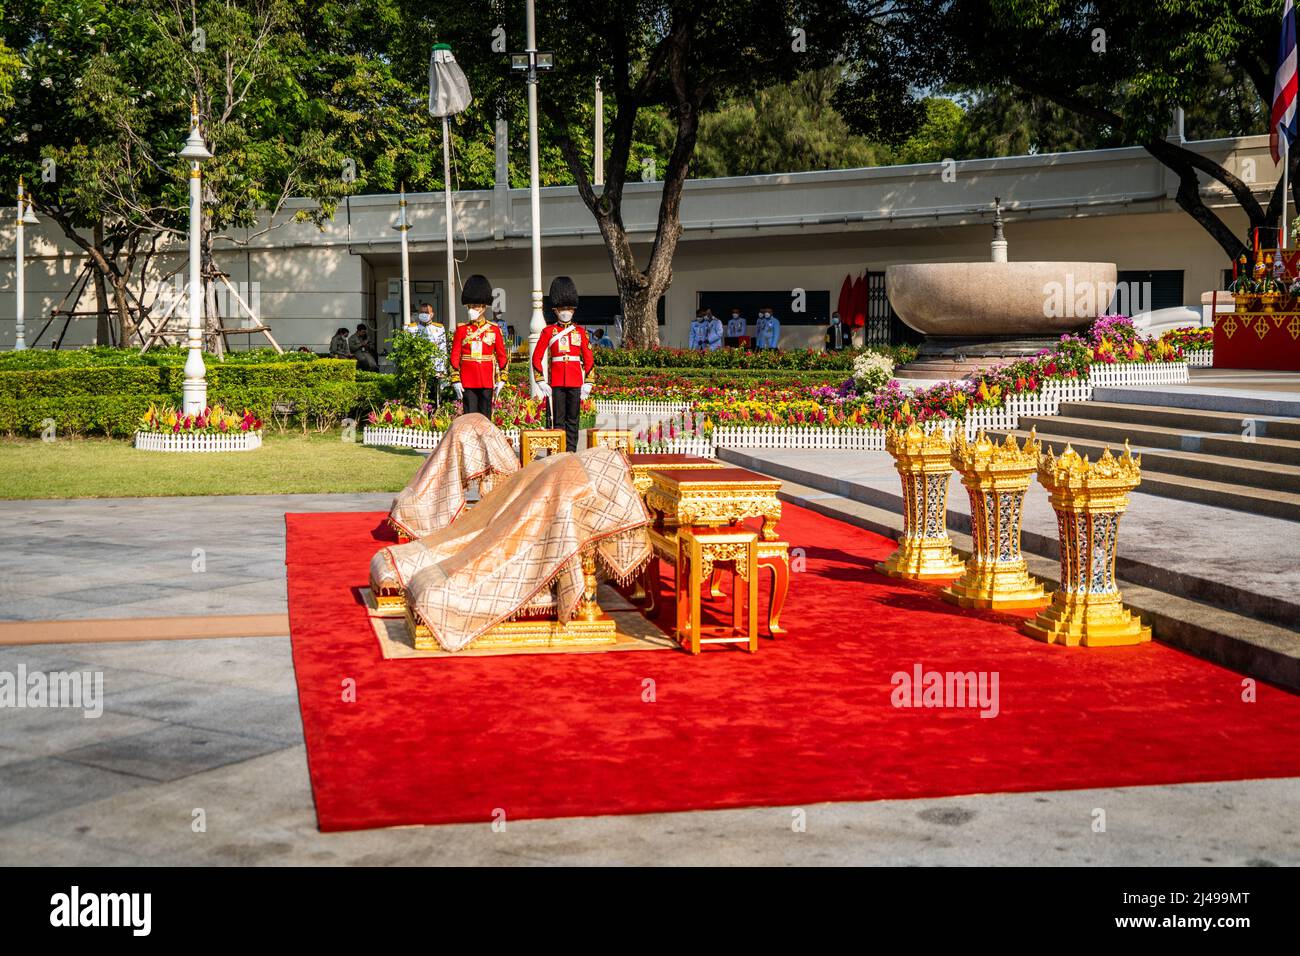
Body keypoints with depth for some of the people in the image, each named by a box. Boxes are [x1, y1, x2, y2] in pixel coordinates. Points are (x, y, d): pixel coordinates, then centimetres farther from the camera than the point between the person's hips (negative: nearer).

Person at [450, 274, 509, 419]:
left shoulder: (494, 330, 4)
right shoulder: (462, 330, 3)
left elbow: (502, 356, 7)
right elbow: (455, 356, 2)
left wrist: (501, 379, 2)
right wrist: (456, 380, -4)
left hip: (487, 381, 0)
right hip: (468, 382, 0)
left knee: (485, 417, 5)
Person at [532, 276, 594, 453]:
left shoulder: (580, 331, 8)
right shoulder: (549, 331, 4)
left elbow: (589, 359, 8)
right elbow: (536, 357, 2)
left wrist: (587, 383, 1)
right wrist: (541, 381, -6)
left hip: (575, 382, 1)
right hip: (556, 382, -1)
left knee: (573, 418, 4)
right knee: (558, 419, 1)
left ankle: (571, 452, 9)